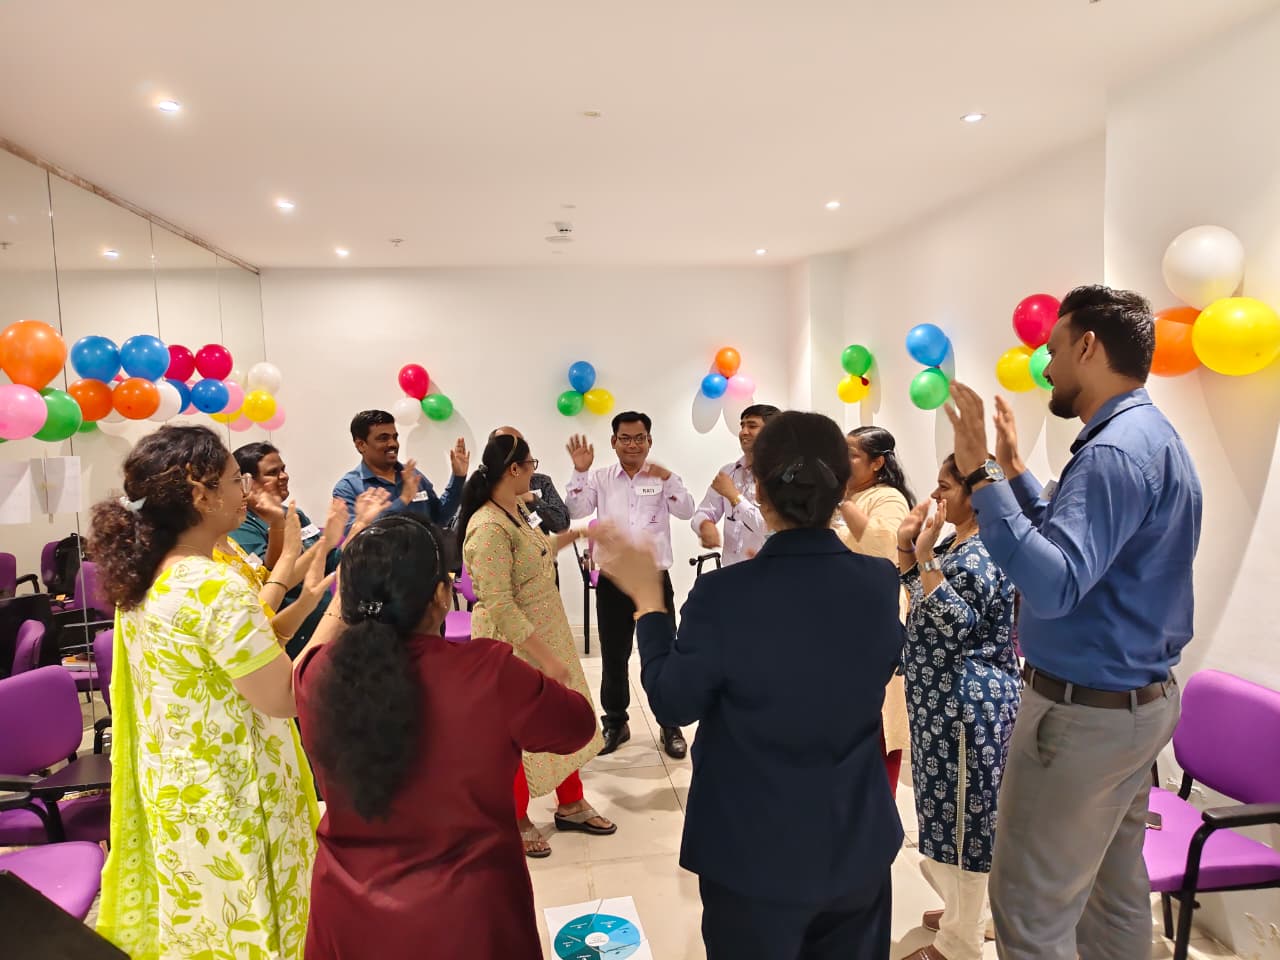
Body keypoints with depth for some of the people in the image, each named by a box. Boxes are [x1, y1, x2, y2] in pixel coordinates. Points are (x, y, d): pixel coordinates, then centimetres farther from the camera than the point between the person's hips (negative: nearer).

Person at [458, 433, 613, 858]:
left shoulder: (517, 510, 1)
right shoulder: (489, 529, -28)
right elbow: (500, 608, -29)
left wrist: (574, 535, 24)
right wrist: (546, 657, -27)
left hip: (547, 632, 9)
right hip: (514, 645, -9)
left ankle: (570, 805, 39)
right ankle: (517, 820, 34)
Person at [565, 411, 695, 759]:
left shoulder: (662, 478, 2)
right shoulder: (601, 478, 4)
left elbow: (686, 512, -12)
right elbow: (576, 512, -7)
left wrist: (667, 478, -26)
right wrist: (580, 471, -16)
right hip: (612, 581, 1)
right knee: (613, 656, 11)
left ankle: (670, 726, 22)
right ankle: (616, 723, 28)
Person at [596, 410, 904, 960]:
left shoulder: (723, 596, -25)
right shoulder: (881, 584, -14)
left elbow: (674, 703, -12)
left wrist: (648, 601, -3)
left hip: (754, 856, -3)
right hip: (858, 848, 3)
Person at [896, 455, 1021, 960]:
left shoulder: (986, 553, -20)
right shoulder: (955, 543, 10)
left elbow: (958, 624, -26)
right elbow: (916, 598, 15)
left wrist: (926, 557, -28)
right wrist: (906, 544, 2)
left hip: (970, 700, -10)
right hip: (942, 696, 10)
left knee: (965, 811, 4)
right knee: (951, 807, 21)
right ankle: (963, 910, 40)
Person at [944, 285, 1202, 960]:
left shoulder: (1113, 452, -21)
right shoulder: (1155, 437, 11)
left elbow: (1052, 585, -32)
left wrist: (981, 475, -30)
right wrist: (1014, 471, 17)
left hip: (1085, 713, -10)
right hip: (1140, 697, 11)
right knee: (1116, 890, 22)